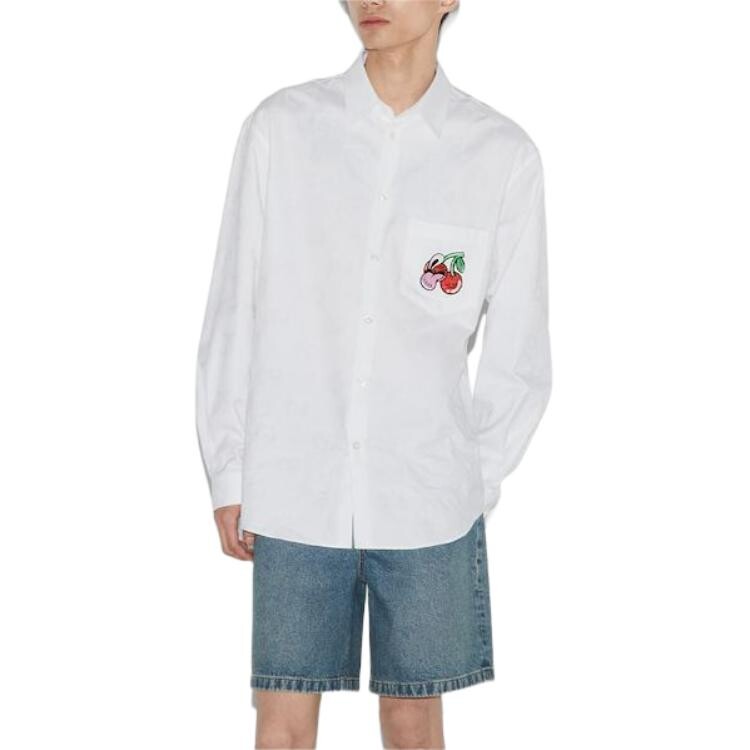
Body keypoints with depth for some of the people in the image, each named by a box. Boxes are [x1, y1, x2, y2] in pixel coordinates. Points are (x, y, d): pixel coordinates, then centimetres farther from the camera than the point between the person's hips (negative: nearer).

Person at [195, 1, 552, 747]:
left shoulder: (505, 155, -2)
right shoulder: (280, 127, -1)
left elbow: (518, 355, 4)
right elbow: (232, 315, 3)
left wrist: (471, 483, 1)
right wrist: (228, 476, 2)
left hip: (427, 502, 0)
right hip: (294, 495, 0)